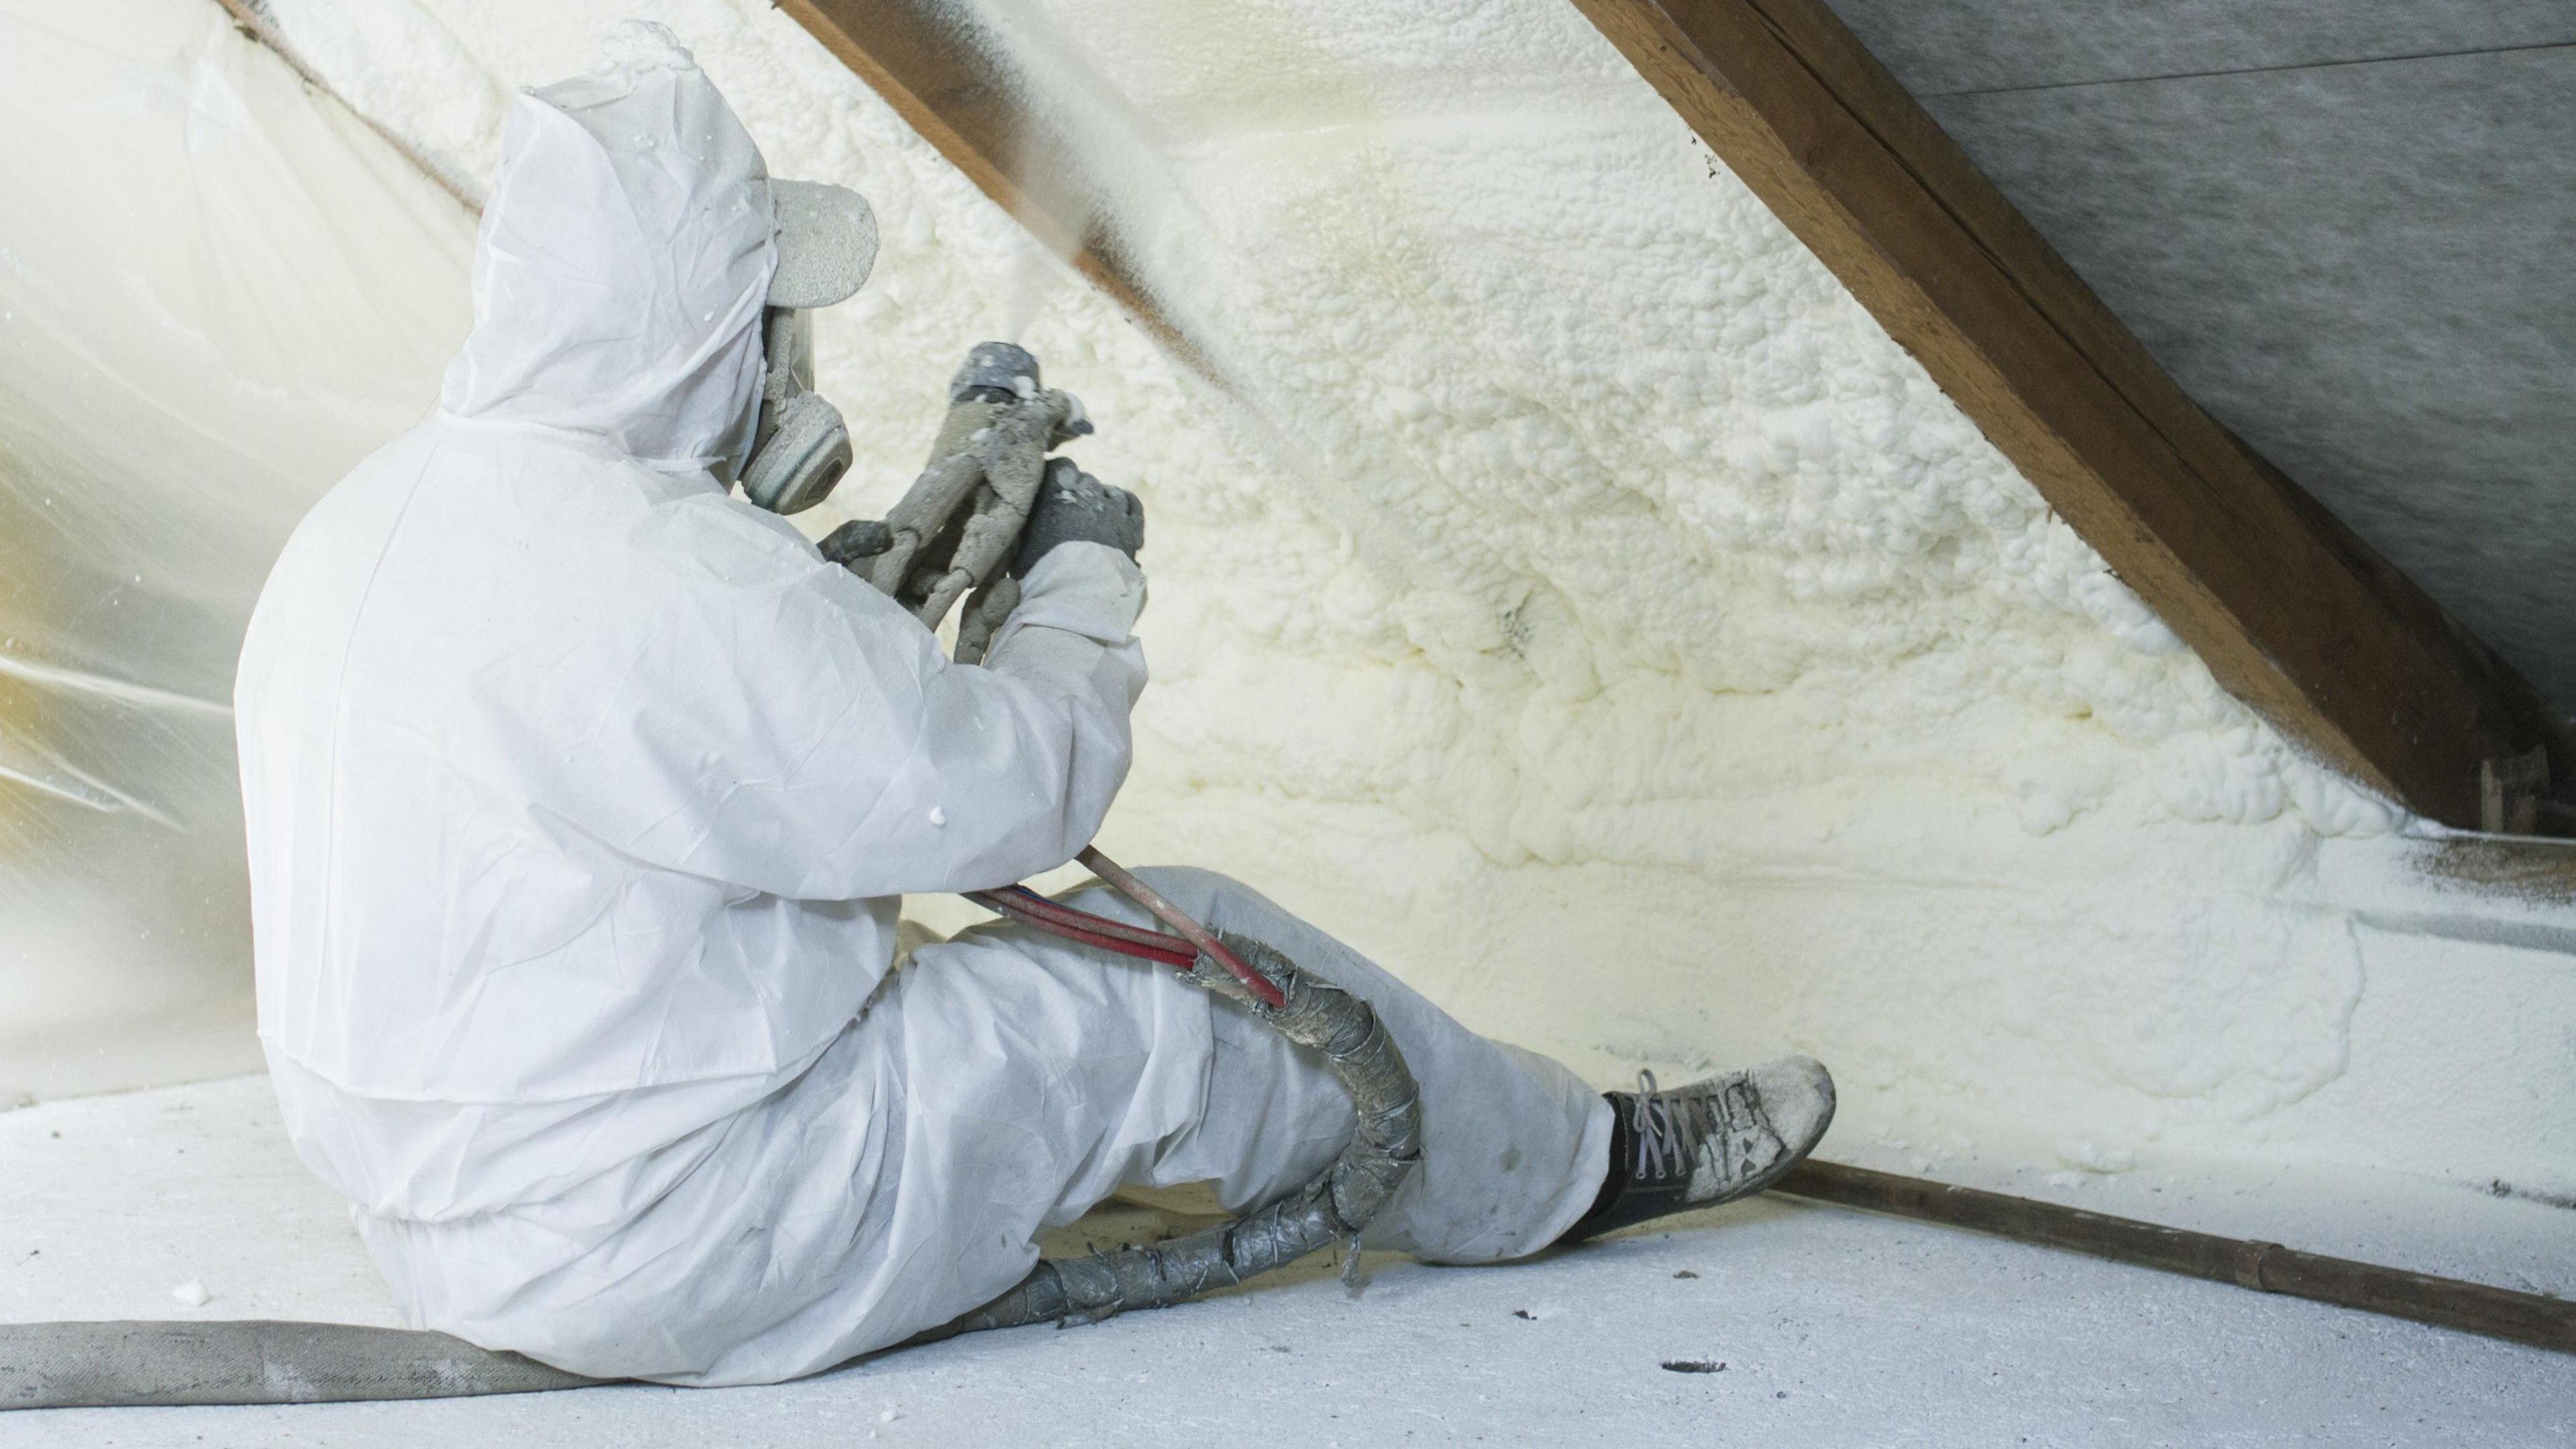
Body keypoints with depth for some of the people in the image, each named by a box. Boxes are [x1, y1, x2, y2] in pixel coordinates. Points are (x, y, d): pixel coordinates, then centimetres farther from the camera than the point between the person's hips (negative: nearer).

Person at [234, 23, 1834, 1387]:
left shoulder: (361, 527, 5)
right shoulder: (668, 577, -26)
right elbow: (1004, 793, -18)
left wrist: (866, 579, 14)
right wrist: (1088, 578, 1)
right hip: (665, 1250, -9)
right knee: (1186, 969, -1)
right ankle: (1566, 1164, 21)